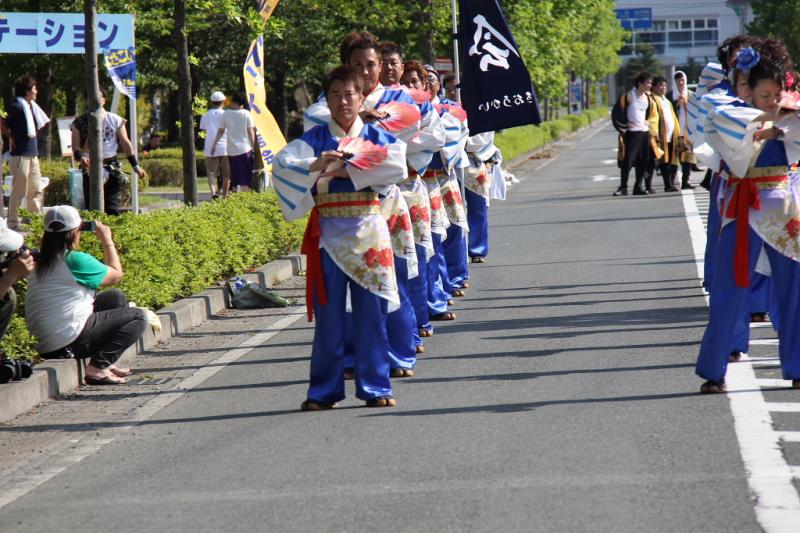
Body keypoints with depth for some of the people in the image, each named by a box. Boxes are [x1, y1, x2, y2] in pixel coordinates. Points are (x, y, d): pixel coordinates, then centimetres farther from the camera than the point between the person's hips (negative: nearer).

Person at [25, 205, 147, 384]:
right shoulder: (76, 260, -15)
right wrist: (107, 240, 9)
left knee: (115, 297, 22)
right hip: (71, 341, -9)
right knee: (138, 317, 3)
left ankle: (107, 363, 20)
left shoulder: (39, 261, 8)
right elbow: (116, 275, 0)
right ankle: (97, 368, -9)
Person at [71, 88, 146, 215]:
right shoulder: (80, 123, 4)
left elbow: (125, 143, 7)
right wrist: (81, 157, -23)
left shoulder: (115, 120, 6)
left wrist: (135, 166, 3)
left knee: (112, 208, -8)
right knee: (92, 209, -1)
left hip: (112, 168, 0)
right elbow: (76, 146, 0)